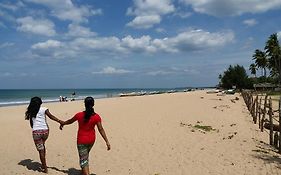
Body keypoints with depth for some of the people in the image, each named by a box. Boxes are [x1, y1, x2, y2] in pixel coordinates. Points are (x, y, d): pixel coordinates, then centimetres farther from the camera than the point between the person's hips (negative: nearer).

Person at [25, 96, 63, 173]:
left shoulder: (30, 111, 11)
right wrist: (60, 121, -21)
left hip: (36, 132, 0)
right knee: (42, 146, 26)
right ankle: (43, 165, 27)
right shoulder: (43, 109, 3)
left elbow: (31, 124, 12)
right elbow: (51, 116, -13)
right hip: (45, 131, 0)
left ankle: (45, 168, 13)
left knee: (41, 150, 7)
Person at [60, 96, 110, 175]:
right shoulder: (96, 116, -15)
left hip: (81, 140, -3)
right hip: (91, 139, 4)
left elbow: (70, 121, 2)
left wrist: (62, 124, 23)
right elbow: (101, 130, -15)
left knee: (83, 160, 2)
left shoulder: (79, 115, -16)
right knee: (85, 155, 29)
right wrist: (107, 141, -11)